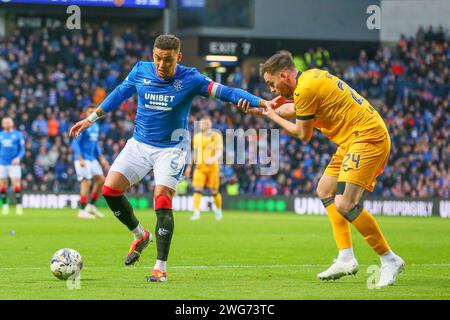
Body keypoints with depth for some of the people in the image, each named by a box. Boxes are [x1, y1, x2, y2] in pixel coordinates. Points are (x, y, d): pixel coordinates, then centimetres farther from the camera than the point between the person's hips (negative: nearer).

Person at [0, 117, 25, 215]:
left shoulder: (18, 134, 2)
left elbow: (22, 149, 2)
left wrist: (18, 158, -14)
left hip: (14, 164, -3)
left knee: (17, 185, -11)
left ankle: (19, 206, -10)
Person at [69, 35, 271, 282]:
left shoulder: (190, 79, -14)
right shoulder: (140, 71, -5)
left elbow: (225, 92, -18)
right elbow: (119, 94, 11)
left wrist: (261, 102, -28)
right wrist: (91, 119, 15)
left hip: (171, 148, -4)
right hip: (139, 143, 4)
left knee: (162, 201, -16)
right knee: (110, 189, -7)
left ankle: (161, 267, -6)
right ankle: (140, 235, 18)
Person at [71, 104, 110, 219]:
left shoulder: (96, 126, 14)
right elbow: (75, 143, -15)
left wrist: (101, 158, 17)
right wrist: (80, 159, -23)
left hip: (92, 158, 8)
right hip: (83, 159, -8)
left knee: (101, 180, 4)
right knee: (86, 182, -12)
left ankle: (91, 205, 15)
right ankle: (82, 211, -7)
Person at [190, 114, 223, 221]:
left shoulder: (216, 136, -2)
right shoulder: (197, 137, 11)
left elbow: (219, 151, -11)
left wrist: (213, 158, -32)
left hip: (212, 166, -2)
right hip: (200, 166, 2)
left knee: (214, 191, 5)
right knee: (197, 189, -13)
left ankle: (218, 210, 29)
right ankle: (196, 212, -16)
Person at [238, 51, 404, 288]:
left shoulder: (306, 89, -16)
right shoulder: (311, 77, 12)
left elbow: (304, 135, -7)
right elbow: (299, 110, 27)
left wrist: (274, 116, 8)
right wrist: (258, 110, 25)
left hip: (368, 138, -11)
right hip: (352, 141, 11)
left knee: (344, 204, -19)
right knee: (325, 191, 17)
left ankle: (389, 260, -9)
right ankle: (346, 259, 14)